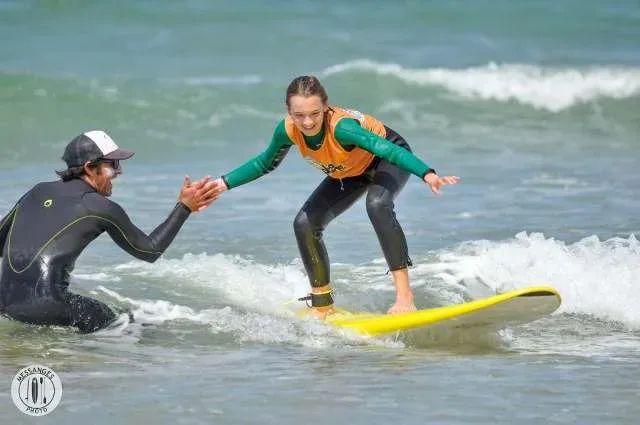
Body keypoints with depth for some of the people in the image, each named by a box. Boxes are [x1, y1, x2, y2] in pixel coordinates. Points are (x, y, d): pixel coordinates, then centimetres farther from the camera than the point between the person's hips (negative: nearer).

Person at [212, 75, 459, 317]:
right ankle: (322, 304, 12)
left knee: (377, 204, -36)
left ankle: (404, 296, -36)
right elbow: (265, 163, -2)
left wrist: (428, 175, -66)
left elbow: (389, 149, -52)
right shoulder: (288, 130, -24)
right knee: (305, 225, -7)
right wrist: (223, 184, -6)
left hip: (386, 160, -6)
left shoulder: (340, 126, -41)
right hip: (348, 173, 6)